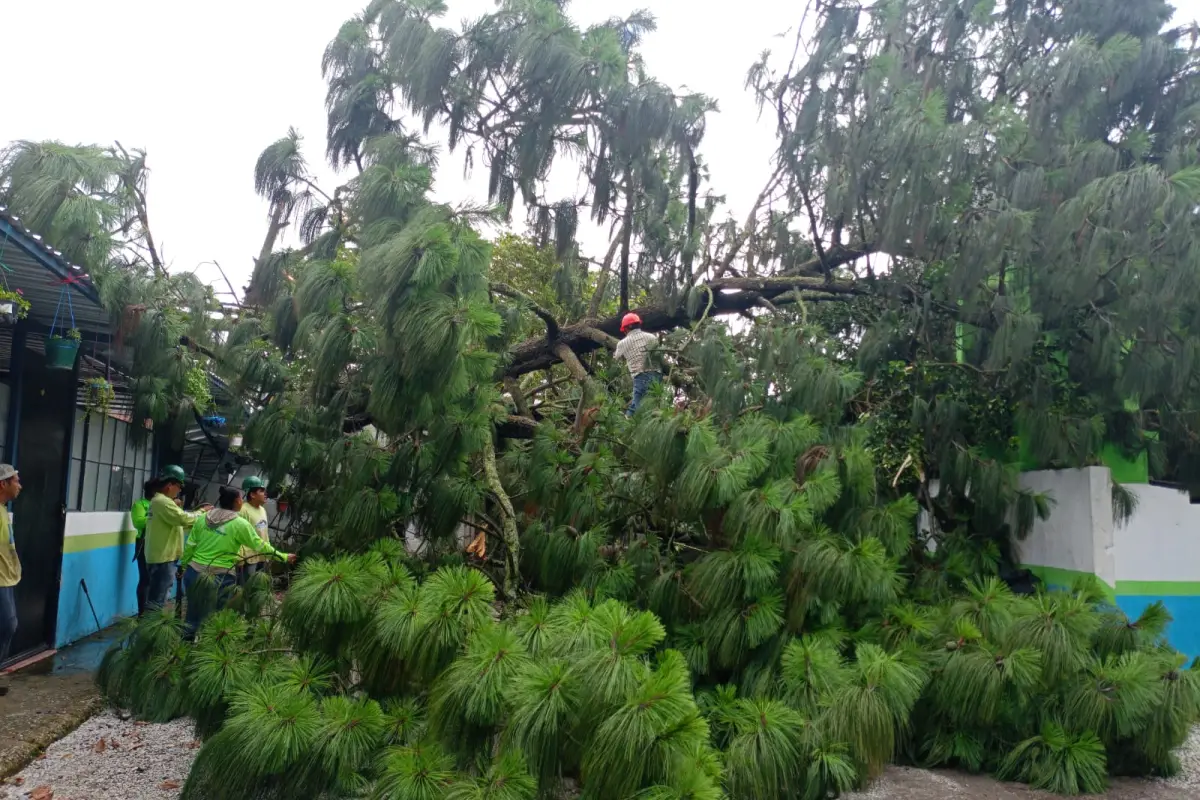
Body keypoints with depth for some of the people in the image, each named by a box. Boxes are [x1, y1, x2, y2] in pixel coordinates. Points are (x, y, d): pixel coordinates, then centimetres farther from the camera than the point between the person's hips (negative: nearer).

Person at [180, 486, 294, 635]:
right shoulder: (240, 524, -8)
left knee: (194, 615, 15)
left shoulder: (203, 518, 5)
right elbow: (260, 546, -3)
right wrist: (284, 557, 7)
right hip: (221, 577, -5)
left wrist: (183, 566, 22)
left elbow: (190, 546, 9)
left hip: (196, 572, 5)